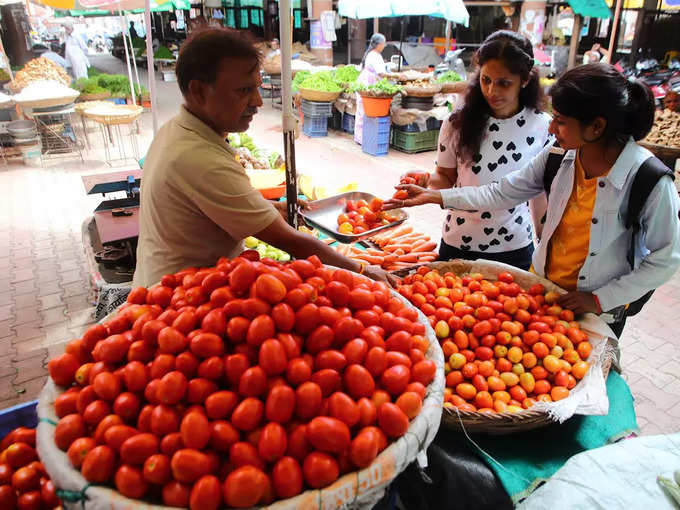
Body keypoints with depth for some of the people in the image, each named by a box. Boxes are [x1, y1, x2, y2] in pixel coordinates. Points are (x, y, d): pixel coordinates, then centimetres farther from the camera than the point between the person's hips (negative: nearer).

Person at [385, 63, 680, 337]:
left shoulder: (651, 182, -23)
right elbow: (501, 193, -6)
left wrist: (600, 299, -17)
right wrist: (434, 196, -11)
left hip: (599, 311, -4)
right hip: (543, 288, 4)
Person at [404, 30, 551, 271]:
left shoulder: (542, 127, -6)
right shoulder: (458, 123, -9)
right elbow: (446, 178, 0)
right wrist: (427, 180, -23)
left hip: (514, 248, 1)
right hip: (458, 243, 0)